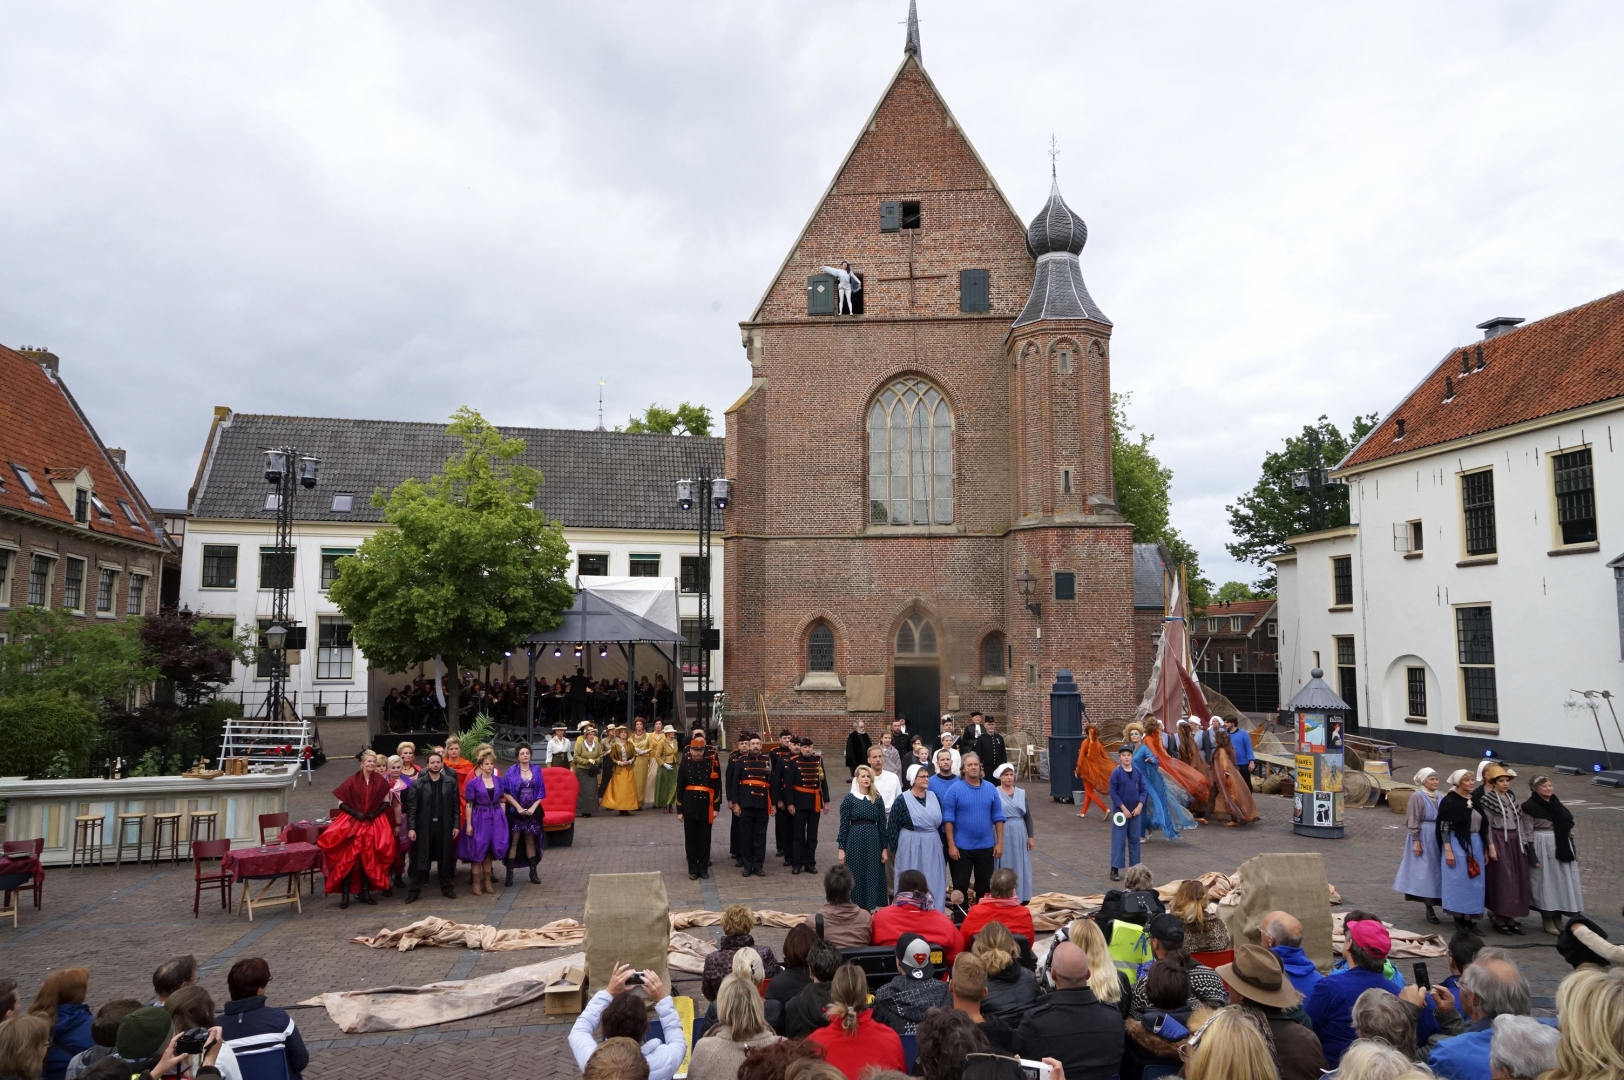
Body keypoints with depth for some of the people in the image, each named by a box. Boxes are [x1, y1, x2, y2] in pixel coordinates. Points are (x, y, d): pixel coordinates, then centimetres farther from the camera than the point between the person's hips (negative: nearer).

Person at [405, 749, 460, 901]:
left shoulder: (450, 782, 3)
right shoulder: (418, 784, -2)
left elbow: (455, 805, 4)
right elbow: (411, 807, -4)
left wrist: (456, 825, 1)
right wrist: (411, 828, -10)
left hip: (444, 825, 1)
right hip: (423, 826, -1)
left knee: (445, 858, 8)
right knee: (420, 859, 4)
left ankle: (447, 888, 20)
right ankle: (414, 890, 13)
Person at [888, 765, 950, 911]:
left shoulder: (934, 797, 6)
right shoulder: (902, 799, -9)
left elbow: (940, 822, 13)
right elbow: (892, 826, -6)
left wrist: (941, 843, 12)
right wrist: (895, 850, -6)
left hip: (933, 846, 5)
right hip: (910, 846, -4)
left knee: (933, 882, 9)